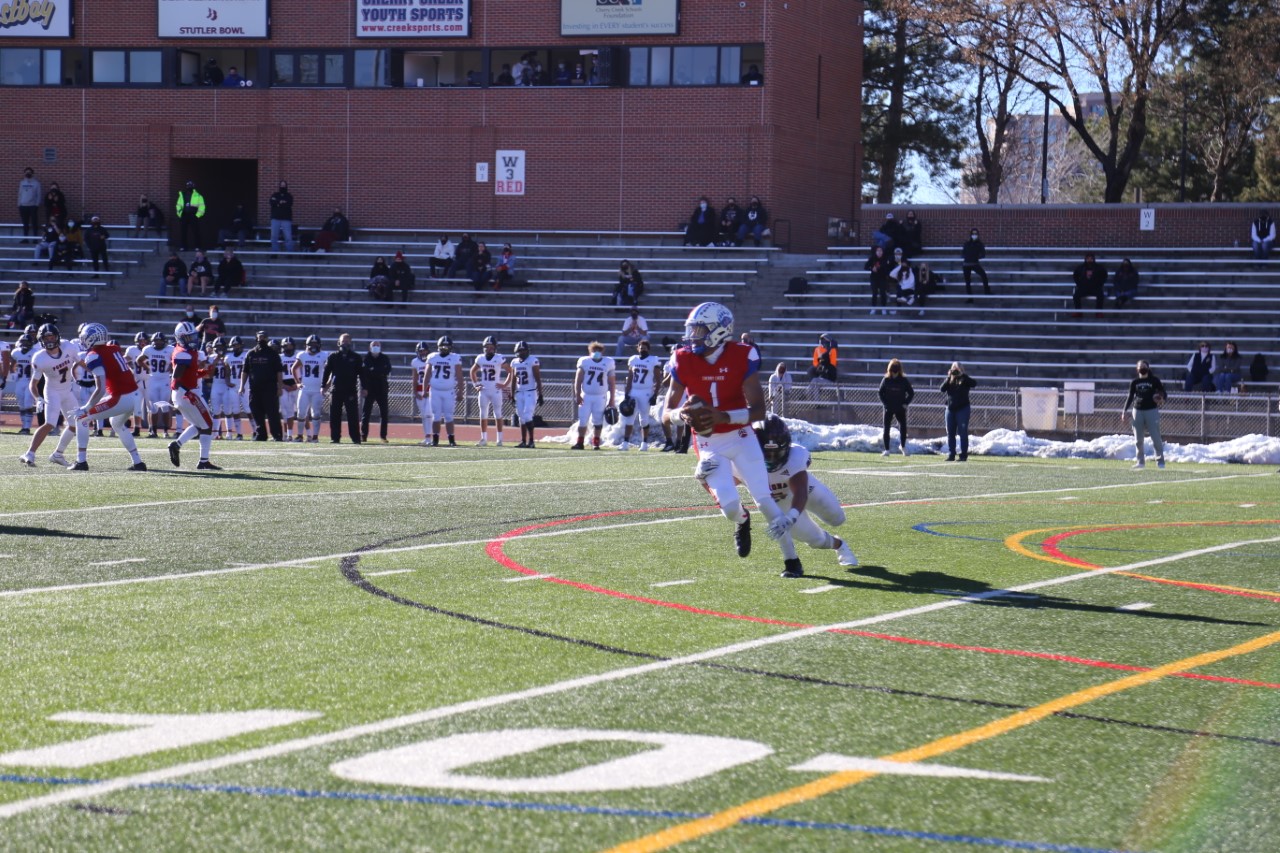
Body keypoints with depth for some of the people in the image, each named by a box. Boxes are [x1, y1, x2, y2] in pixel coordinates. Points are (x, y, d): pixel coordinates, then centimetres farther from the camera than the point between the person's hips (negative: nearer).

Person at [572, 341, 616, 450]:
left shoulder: (608, 363, 1)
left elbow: (612, 382, 5)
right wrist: (577, 395, -10)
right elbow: (578, 379, -1)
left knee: (598, 421, 0)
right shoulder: (584, 362, -1)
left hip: (600, 397, 0)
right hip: (586, 396, 0)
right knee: (582, 420, -2)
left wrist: (611, 400, 2)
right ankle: (580, 443, 4)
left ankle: (596, 443, 10)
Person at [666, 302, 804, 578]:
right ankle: (741, 522, 26)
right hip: (709, 445, 1)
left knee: (765, 500, -7)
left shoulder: (742, 357, -16)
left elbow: (759, 410, -19)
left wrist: (722, 416, -35)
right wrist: (682, 414, -29)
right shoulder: (684, 361, -9)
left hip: (741, 438, -1)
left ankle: (792, 559, 7)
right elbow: (668, 412, -4)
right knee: (729, 506, -12)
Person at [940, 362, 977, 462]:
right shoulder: (949, 380, 10)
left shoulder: (964, 379, 1)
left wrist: (963, 375, -21)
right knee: (950, 433, 5)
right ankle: (951, 454, 9)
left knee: (963, 433, -4)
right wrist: (949, 378, -13)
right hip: (950, 409, 4)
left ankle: (963, 455, -2)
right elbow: (942, 389, -3)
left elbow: (974, 384, -16)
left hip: (962, 408, -4)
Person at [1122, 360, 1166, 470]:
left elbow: (1163, 393, 1)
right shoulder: (1134, 382, 9)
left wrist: (1161, 398, -22)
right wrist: (1125, 411, 8)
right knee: (1138, 439, 6)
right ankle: (1141, 461, 15)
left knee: (1156, 438, -7)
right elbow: (1130, 397, 14)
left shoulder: (1154, 380, 1)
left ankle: (1160, 460, 0)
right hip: (1137, 411, 3)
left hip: (1152, 410, -3)